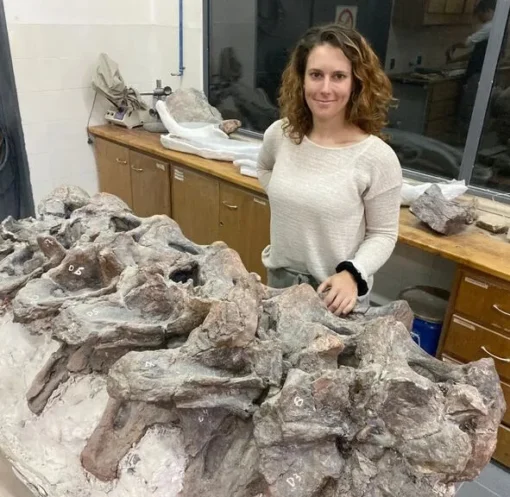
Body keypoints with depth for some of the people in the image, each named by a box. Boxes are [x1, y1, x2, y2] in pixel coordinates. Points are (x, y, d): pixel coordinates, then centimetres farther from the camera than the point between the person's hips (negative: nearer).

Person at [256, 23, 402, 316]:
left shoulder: (377, 157, -20)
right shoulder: (279, 135, -7)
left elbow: (383, 234, -11)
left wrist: (352, 275, -26)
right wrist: (286, 198, 1)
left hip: (336, 291, -4)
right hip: (280, 278, 5)